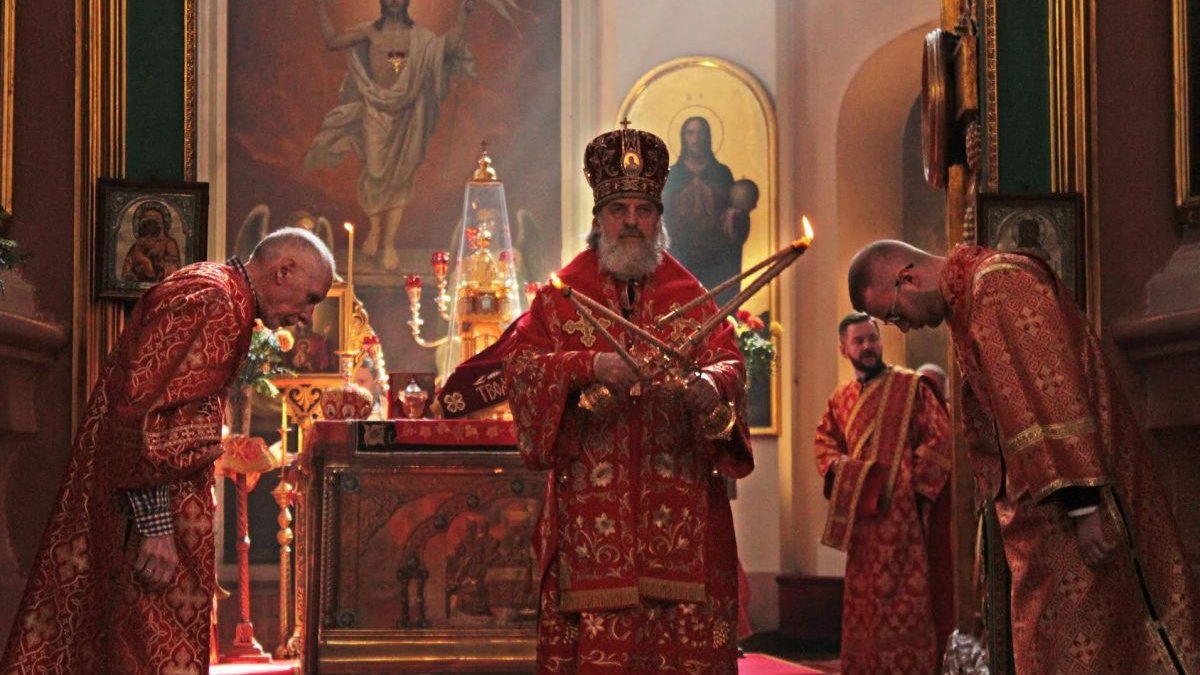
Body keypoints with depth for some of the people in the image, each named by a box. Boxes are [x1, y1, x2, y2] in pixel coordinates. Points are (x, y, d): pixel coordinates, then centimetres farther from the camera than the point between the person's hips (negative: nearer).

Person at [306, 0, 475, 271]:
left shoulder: (420, 36, 4)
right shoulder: (370, 31, 4)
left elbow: (450, 47, -10)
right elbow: (333, 41, -1)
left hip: (407, 114, 1)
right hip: (375, 110, -1)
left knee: (400, 177, 1)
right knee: (375, 171, -7)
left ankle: (390, 243, 4)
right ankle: (375, 228, 17)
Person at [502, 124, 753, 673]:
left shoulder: (690, 296, 12)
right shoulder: (563, 295, 9)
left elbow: (728, 362, 2)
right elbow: (518, 364, -1)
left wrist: (711, 386, -22)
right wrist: (588, 367, -18)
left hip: (678, 501, 1)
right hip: (590, 500, -1)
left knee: (683, 628, -4)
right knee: (596, 628, -6)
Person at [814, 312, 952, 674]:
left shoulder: (911, 386, -1)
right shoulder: (841, 398, 16)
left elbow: (940, 439, -5)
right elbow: (825, 442, 22)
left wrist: (910, 482, -11)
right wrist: (837, 466, 0)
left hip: (901, 509, -6)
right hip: (861, 512, 6)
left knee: (903, 596, -9)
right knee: (864, 598, 9)